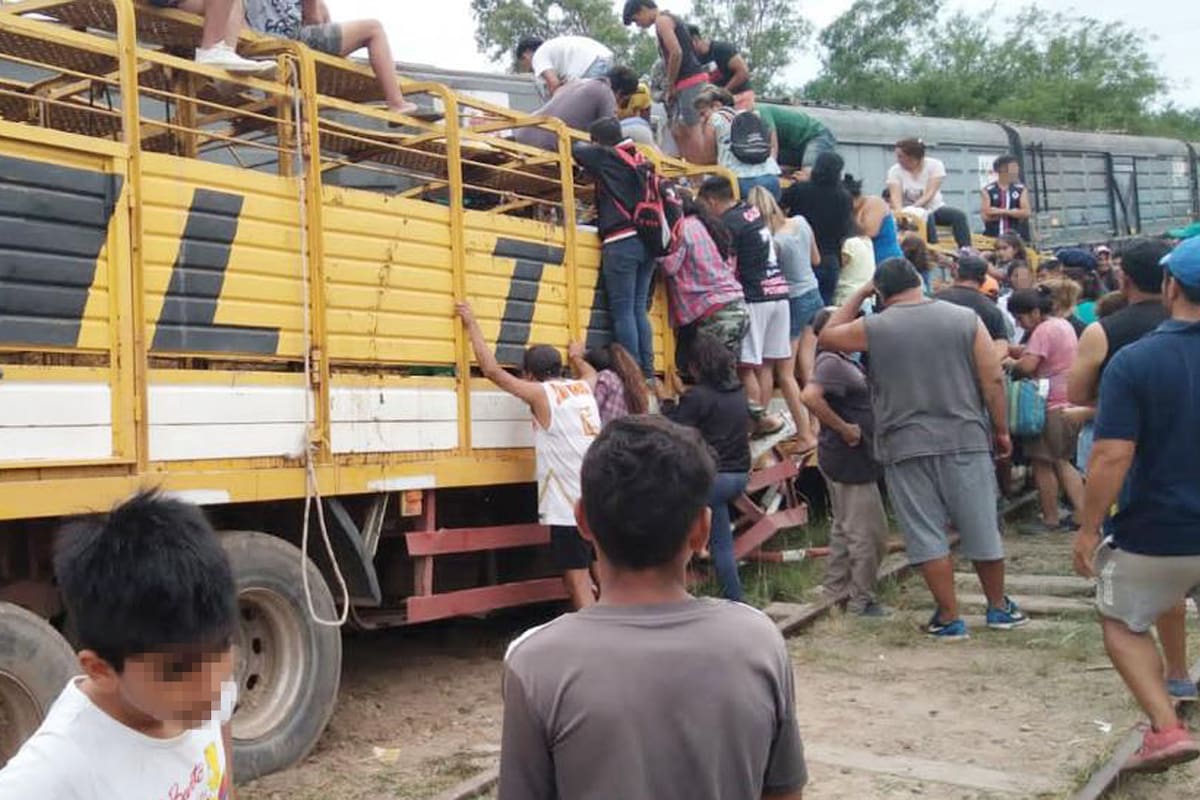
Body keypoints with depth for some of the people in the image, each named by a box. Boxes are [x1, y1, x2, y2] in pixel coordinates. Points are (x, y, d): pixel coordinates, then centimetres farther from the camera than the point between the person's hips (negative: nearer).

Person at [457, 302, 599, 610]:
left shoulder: (540, 393, -3)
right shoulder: (583, 387, 15)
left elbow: (493, 370, -1)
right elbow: (593, 372, 40)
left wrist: (472, 324, 8)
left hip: (570, 505, -7)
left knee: (578, 581, -3)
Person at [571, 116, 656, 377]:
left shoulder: (603, 156, -1)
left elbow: (572, 148, 7)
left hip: (621, 242, -7)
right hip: (647, 240, 7)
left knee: (623, 311, -4)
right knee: (639, 309, 10)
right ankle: (647, 372, 8)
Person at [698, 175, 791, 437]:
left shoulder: (729, 223, -10)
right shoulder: (752, 210, 15)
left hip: (755, 298, -8)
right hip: (779, 291, 8)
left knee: (746, 365, -2)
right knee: (765, 364, 10)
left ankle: (757, 418, -2)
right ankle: (762, 416, 12)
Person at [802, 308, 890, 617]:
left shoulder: (841, 361, 12)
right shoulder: (832, 362, -19)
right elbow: (810, 397, -35)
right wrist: (844, 428, -26)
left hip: (844, 459, 10)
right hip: (850, 458, -10)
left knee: (845, 527, 19)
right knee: (868, 532, -2)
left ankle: (836, 587, 28)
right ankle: (862, 601, 8)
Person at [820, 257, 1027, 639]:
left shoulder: (874, 328, -2)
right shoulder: (965, 318, 1)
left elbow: (827, 337, 15)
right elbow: (993, 380, -1)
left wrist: (859, 295, 18)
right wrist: (1001, 430, 9)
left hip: (904, 447, -2)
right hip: (965, 440, 2)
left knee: (926, 534, 6)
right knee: (981, 527, 13)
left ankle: (949, 618, 10)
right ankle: (999, 607, 28)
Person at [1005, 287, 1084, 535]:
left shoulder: (1043, 330, -16)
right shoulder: (1063, 325, 16)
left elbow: (1027, 365, -24)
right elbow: (1036, 352, 14)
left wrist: (1008, 362, -6)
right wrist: (1012, 350, 0)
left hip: (1052, 407, -10)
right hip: (1071, 403, 10)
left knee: (1043, 463, 1)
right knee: (1061, 462, 17)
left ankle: (1050, 519, 8)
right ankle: (1081, 512, 15)